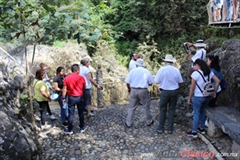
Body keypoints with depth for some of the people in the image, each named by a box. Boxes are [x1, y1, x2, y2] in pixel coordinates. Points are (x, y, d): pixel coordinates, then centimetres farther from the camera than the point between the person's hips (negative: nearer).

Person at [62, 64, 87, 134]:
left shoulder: (66, 78, -7)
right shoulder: (81, 78, -7)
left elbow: (64, 89, -6)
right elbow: (84, 87, 4)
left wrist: (63, 98, 3)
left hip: (71, 98, 0)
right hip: (80, 97, 0)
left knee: (71, 114, 7)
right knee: (81, 113, 13)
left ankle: (70, 130, 15)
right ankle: (82, 128, 25)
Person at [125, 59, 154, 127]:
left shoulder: (132, 71, 1)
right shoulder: (147, 71, 1)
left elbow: (127, 82, -1)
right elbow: (150, 83, 2)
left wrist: (129, 88, 17)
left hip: (133, 90, 1)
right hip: (143, 91, -1)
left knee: (131, 107, 11)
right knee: (147, 106, 16)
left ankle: (128, 123, 18)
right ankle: (149, 121, 29)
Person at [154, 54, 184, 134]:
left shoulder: (162, 69, -11)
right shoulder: (176, 70, -5)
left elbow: (157, 81, -10)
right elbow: (180, 81, 1)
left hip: (165, 91, -2)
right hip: (174, 91, 2)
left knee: (163, 110, 10)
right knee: (172, 110, 12)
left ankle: (160, 128, 18)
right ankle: (170, 128, 20)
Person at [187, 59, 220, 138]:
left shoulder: (196, 73, -17)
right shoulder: (209, 72, 2)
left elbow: (192, 88, -14)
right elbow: (218, 81, 4)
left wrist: (189, 98, -5)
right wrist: (214, 92, 10)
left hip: (198, 97, -6)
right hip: (207, 96, 6)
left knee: (196, 114, 6)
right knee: (203, 112, 22)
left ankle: (194, 132, 18)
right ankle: (202, 128, 35)